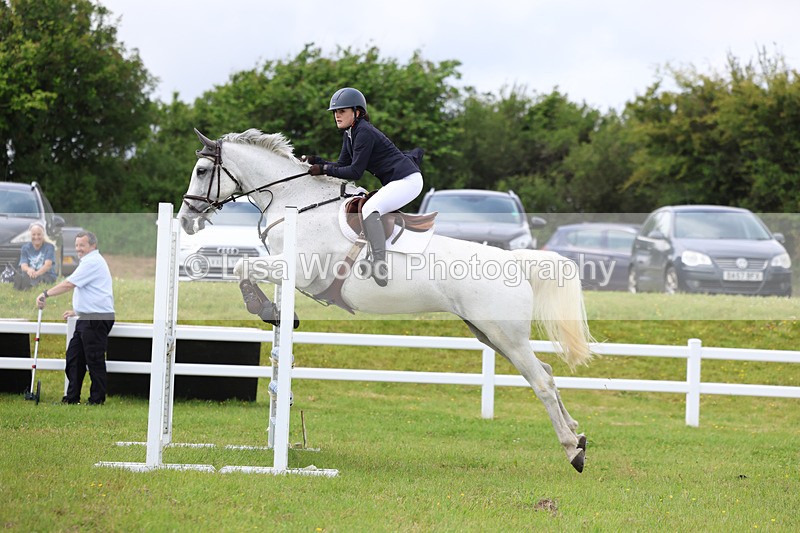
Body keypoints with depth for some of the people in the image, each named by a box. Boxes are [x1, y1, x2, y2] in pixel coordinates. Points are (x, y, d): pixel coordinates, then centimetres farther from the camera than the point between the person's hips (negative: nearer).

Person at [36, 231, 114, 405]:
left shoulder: (92, 262, -14)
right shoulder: (92, 261, 22)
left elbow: (69, 284, -19)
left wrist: (46, 294, -15)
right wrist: (77, 311, 28)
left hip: (96, 319, -11)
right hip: (86, 318, 11)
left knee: (94, 359, -6)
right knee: (74, 356, 10)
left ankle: (97, 399, -1)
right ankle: (72, 397, 13)